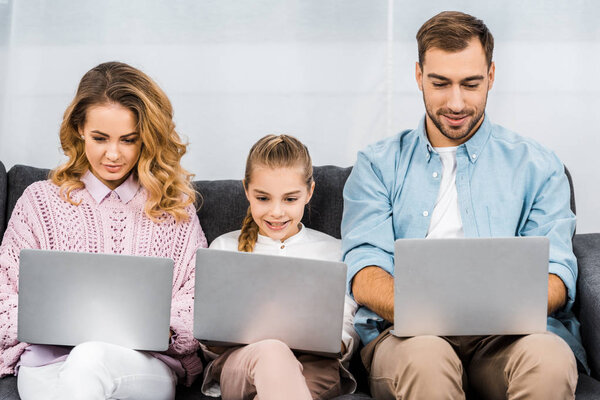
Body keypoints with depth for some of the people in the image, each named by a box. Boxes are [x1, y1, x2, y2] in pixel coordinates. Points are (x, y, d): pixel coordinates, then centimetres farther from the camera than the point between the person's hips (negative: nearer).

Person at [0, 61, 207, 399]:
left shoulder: (176, 207, 16)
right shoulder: (40, 201, 15)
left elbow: (197, 309, 11)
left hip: (149, 366, 0)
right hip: (49, 362, 0)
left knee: (91, 357, -38)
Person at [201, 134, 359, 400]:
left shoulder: (334, 251, 20)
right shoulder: (224, 248, 21)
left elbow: (349, 329, 14)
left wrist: (335, 344, -10)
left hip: (313, 366, 0)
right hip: (238, 359, 0)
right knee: (272, 353, -40)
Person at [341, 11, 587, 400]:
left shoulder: (536, 165, 15)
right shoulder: (378, 164, 14)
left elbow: (556, 275, 5)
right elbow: (364, 274, 1)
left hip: (510, 334, 1)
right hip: (407, 334, 0)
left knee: (548, 358, -35)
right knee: (425, 355, -37)